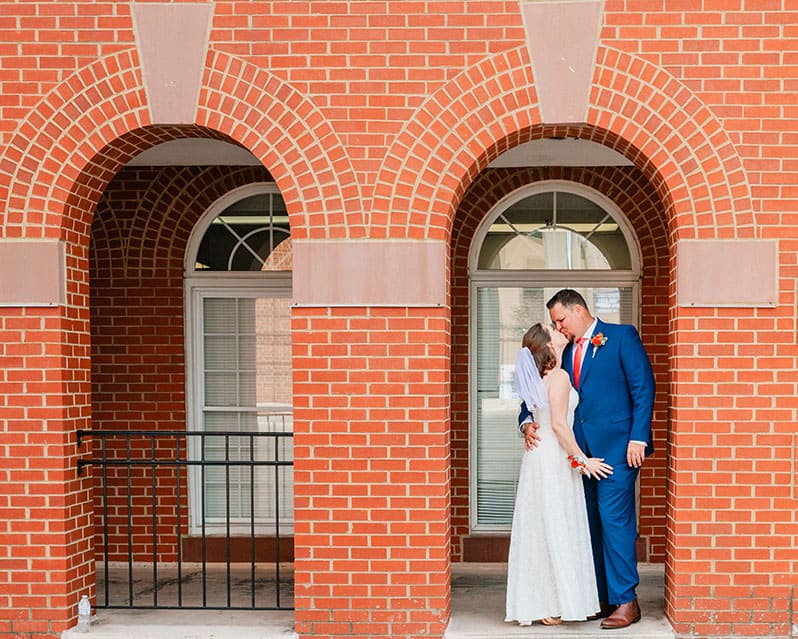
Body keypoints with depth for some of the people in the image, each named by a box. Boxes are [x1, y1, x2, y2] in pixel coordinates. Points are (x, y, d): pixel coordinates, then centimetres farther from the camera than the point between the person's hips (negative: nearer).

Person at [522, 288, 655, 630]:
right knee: (591, 524, 8)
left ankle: (626, 601, -2)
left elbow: (643, 388, -6)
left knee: (614, 521, -9)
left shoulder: (622, 336, -1)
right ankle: (602, 599, 16)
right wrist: (527, 422, -2)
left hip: (616, 447, -6)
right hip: (582, 451, 7)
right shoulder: (566, 351, 16)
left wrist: (638, 438, -14)